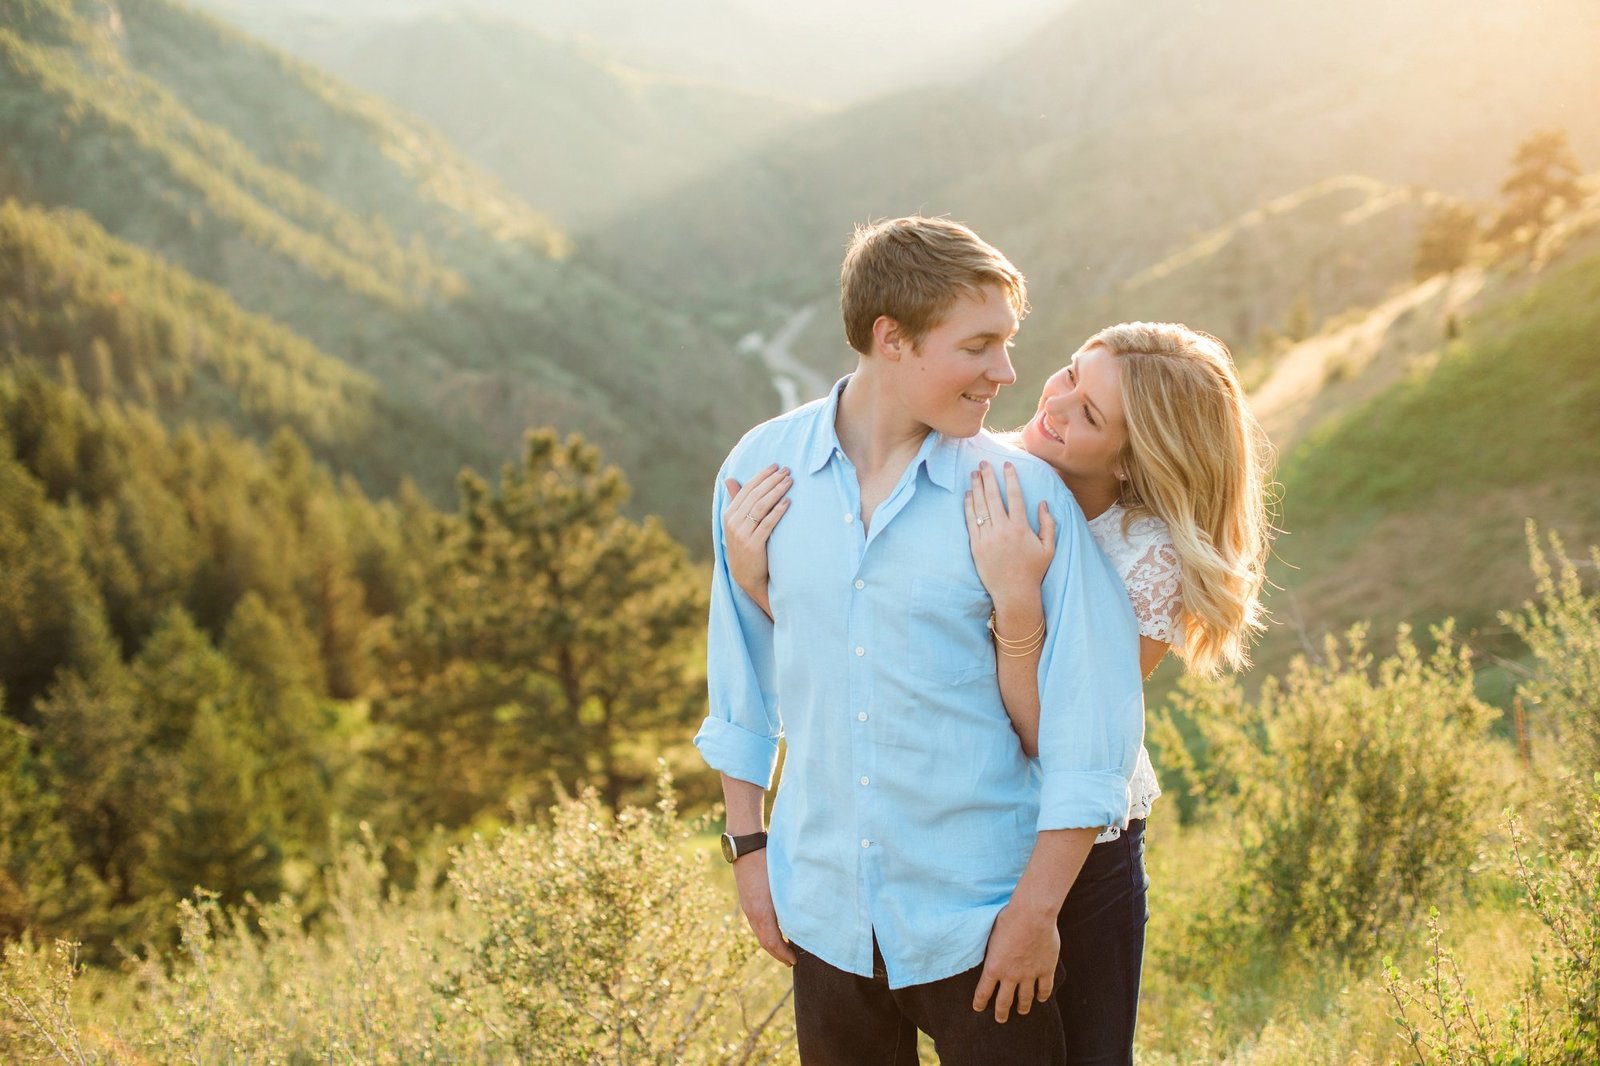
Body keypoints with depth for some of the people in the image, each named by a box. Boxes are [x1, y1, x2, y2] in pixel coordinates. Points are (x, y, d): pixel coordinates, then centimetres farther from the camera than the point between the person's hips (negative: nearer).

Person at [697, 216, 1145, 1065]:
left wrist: (1036, 908, -10)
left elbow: (1096, 716, -10)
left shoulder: (1025, 496, -11)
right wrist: (748, 848, 10)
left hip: (975, 921, -2)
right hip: (826, 910, 3)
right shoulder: (762, 468, -2)